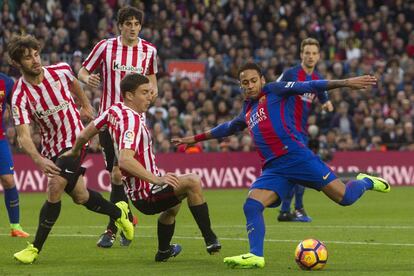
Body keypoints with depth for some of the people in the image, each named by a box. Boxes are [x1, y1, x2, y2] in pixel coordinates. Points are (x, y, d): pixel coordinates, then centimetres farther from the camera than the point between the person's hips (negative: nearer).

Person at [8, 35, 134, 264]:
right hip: (51, 148, 2)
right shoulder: (20, 96, -19)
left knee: (55, 188, -20)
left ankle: (36, 248, -12)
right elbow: (23, 136, -27)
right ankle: (118, 212, 43)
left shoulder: (60, 71, -12)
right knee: (80, 197, 13)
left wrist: (85, 105, 29)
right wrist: (38, 160, -44)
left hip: (74, 140, -2)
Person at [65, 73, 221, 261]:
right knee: (193, 181, -25)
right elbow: (125, 160, -37)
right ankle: (210, 240, -21)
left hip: (137, 192, 10)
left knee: (175, 201, 38)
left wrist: (74, 152, 35)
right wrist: (156, 180, -42)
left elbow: (85, 134, 15)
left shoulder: (114, 111, 3)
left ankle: (164, 251, 55)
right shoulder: (132, 120, -24)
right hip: (146, 194, -10)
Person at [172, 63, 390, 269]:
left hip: (297, 157, -6)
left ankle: (365, 182, 23)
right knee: (251, 206, -16)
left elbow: (308, 87, -6)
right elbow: (228, 128, 41)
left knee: (345, 197, -9)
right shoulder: (248, 111, 23)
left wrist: (346, 83, -15)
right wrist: (194, 139, 47)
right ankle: (256, 256, -18)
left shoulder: (274, 91, 3)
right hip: (273, 168, 6)